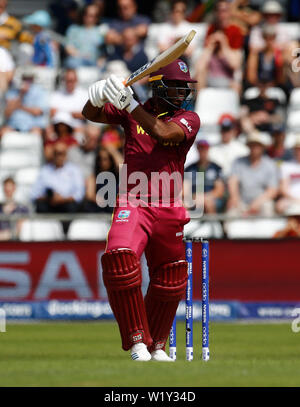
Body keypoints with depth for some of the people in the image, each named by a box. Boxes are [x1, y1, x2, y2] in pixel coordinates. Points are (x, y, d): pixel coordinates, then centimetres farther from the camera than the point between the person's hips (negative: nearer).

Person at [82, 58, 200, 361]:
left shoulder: (188, 119, 1)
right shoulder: (134, 112, 6)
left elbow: (163, 133, -18)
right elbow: (91, 115, 0)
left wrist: (128, 103, -26)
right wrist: (97, 98, -24)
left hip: (170, 211, 2)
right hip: (132, 205, -2)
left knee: (170, 283, 9)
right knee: (120, 257, -28)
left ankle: (156, 346, 31)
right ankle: (138, 342, -22)